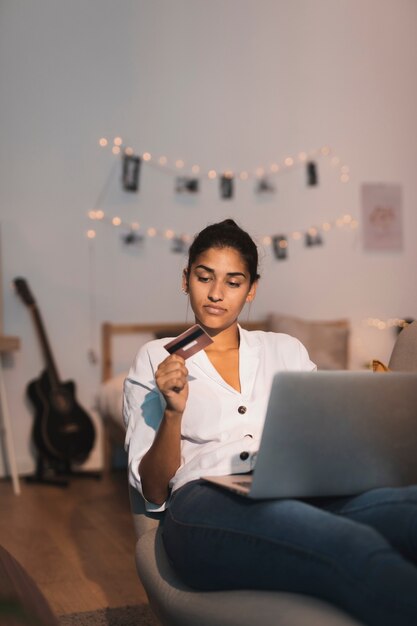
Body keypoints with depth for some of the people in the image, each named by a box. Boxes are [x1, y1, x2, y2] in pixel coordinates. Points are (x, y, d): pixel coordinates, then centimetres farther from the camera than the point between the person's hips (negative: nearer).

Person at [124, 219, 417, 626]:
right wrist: (174, 411, -7)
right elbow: (152, 491, 10)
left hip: (302, 495, 4)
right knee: (354, 546, -39)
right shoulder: (155, 360, 17)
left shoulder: (286, 349, 25)